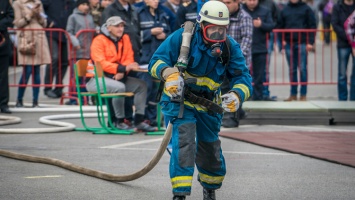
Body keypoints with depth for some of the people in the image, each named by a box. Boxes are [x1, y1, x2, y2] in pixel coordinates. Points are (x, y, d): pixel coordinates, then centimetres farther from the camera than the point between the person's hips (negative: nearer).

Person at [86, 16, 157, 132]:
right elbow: (101, 63, -22)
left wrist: (122, 72, -19)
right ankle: (119, 121, -20)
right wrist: (123, 68, -32)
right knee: (119, 87, -33)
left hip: (117, 77, 7)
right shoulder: (99, 40, -11)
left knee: (141, 85, -9)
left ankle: (139, 121, -10)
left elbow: (129, 59, 4)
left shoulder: (125, 38, 9)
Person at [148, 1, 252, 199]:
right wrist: (170, 74, -40)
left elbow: (243, 77, -14)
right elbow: (157, 61, -18)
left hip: (209, 106, 4)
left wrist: (236, 96, -36)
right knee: (183, 141, -25)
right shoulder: (183, 37, -20)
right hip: (179, 100, -4)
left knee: (210, 150, 16)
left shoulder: (230, 47, -11)